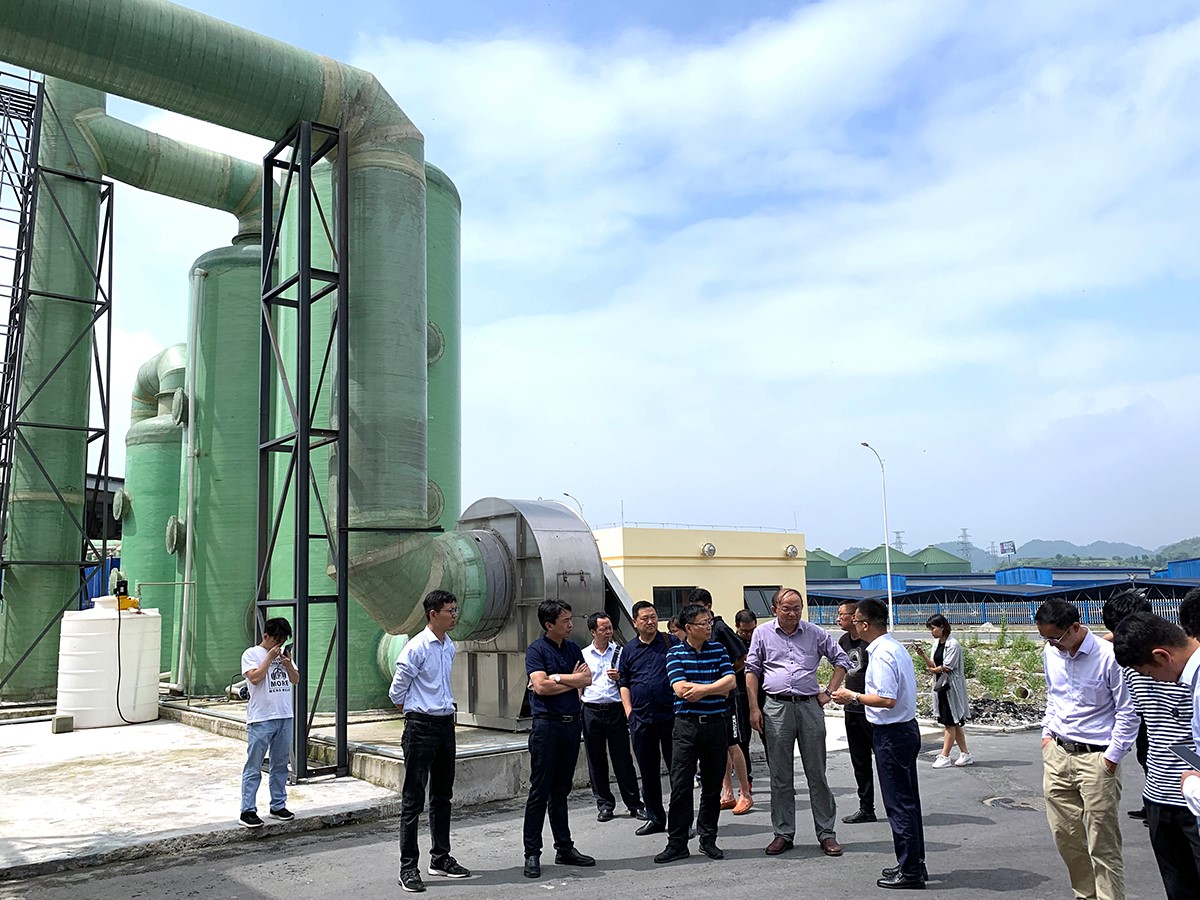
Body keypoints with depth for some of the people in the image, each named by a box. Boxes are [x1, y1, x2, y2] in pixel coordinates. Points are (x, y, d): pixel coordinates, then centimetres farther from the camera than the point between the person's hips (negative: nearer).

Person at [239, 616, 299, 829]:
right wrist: (270, 657, -12)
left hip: (284, 717, 6)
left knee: (280, 765, 12)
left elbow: (296, 680, 14)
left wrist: (288, 664, -4)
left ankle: (278, 806, 21)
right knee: (254, 767, -2)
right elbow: (255, 677, -16)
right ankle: (248, 811, 3)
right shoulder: (251, 654, -3)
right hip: (260, 719, -6)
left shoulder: (284, 653, 15)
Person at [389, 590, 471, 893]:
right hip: (421, 728, -8)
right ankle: (408, 867, 4)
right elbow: (397, 691, -8)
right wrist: (415, 713, 5)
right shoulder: (417, 648, -15)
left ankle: (441, 857, 28)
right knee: (414, 799, -2)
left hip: (446, 724, 8)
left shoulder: (449, 647, 9)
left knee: (442, 796, 16)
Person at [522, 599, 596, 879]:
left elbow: (587, 679, 2)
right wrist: (572, 681, -6)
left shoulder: (572, 648, 13)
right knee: (540, 791, -2)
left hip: (572, 723, 6)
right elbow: (541, 686, -18)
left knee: (561, 790, 14)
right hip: (547, 724, -6)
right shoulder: (536, 650, -6)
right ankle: (532, 853, 4)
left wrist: (557, 678, -12)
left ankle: (564, 848, 20)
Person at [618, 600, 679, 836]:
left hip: (671, 716, -3)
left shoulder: (672, 642, 2)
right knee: (648, 771, 10)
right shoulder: (628, 650, 10)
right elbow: (624, 683, 14)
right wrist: (629, 711, 4)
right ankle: (655, 818, 22)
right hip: (641, 718, 3)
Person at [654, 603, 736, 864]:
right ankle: (677, 843, 7)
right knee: (681, 787, -2)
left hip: (715, 724, 3)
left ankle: (708, 840, 21)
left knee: (713, 786, 9)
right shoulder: (675, 653, 0)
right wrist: (717, 687, -9)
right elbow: (681, 689, -12)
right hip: (686, 726, -3)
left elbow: (730, 681, -4)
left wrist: (701, 689, -15)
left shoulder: (718, 650, 8)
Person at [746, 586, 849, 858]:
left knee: (817, 774, 5)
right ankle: (783, 833, 16)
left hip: (809, 706, 0)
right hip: (776, 708, 0)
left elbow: (841, 660, 13)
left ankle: (826, 833, 14)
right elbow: (752, 671, 6)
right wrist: (754, 708, -1)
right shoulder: (762, 634, 4)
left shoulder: (815, 633, 5)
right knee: (780, 776, 7)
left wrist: (829, 693, 4)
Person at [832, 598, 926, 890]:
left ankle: (909, 872, 7)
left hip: (891, 734, -10)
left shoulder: (882, 654, -21)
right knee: (908, 800, 17)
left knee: (899, 803, -1)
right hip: (907, 727, 10)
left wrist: (853, 697, -14)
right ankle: (914, 863, 28)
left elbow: (887, 700, -27)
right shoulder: (896, 647, 11)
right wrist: (857, 697, 16)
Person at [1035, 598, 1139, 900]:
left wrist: (1112, 758, -10)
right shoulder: (1051, 654, 5)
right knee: (1064, 833, 13)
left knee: (1102, 843, -2)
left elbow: (1128, 713, -10)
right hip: (1057, 753, 6)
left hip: (1095, 758, -6)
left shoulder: (1108, 657, -16)